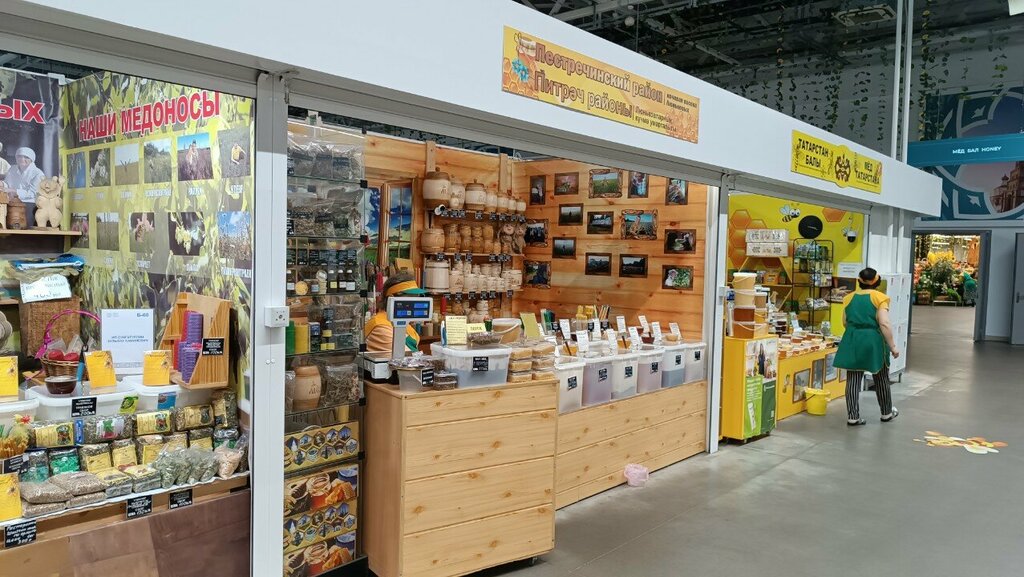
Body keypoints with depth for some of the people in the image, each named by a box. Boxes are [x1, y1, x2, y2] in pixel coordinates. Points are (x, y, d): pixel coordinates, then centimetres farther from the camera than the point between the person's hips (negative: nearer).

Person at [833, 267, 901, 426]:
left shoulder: (849, 298, 6)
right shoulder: (879, 297, -7)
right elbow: (884, 324, -14)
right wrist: (893, 346, -9)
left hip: (852, 341, 3)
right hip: (873, 341, -3)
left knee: (853, 380, 4)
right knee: (881, 379, 16)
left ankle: (853, 417, 3)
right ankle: (887, 413, 31)